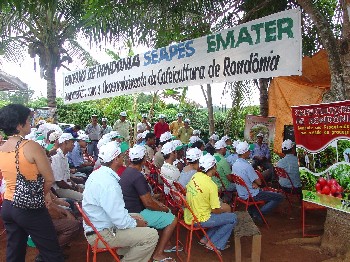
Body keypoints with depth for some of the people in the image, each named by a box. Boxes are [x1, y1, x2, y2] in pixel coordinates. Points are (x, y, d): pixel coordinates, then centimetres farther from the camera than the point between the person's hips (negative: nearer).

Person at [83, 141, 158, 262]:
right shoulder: (109, 183, -28)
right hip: (102, 235, -10)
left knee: (137, 217, 23)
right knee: (152, 235, -14)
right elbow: (120, 221, -27)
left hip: (95, 227, 10)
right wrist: (136, 223, -8)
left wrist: (129, 216, 8)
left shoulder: (97, 174, 3)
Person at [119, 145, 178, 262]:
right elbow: (148, 203, -23)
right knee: (172, 219, -6)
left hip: (130, 209, 10)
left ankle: (166, 244, 29)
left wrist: (158, 203, 10)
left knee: (167, 211, 20)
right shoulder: (138, 176, -25)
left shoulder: (127, 171, 5)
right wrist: (163, 209, -5)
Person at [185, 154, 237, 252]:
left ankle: (205, 239, 22)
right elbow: (216, 210, -18)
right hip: (199, 220, -8)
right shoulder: (211, 186, -23)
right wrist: (225, 209, 7)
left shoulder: (195, 175, -4)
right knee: (233, 218, 4)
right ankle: (214, 244, 10)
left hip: (188, 216, 8)